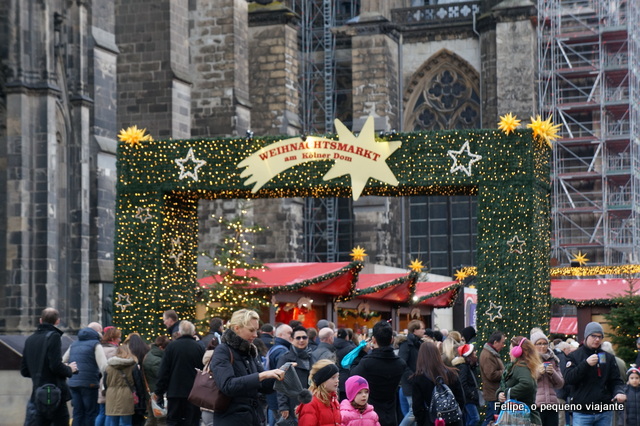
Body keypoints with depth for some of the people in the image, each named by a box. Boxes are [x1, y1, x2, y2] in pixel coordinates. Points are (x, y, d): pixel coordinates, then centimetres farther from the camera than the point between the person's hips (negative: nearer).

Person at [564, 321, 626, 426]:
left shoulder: (608, 357, 10)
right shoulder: (574, 356, 3)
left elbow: (616, 380, 8)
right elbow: (568, 379, -9)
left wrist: (619, 392, -15)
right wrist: (586, 363, -21)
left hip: (604, 413, 3)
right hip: (582, 413, -3)